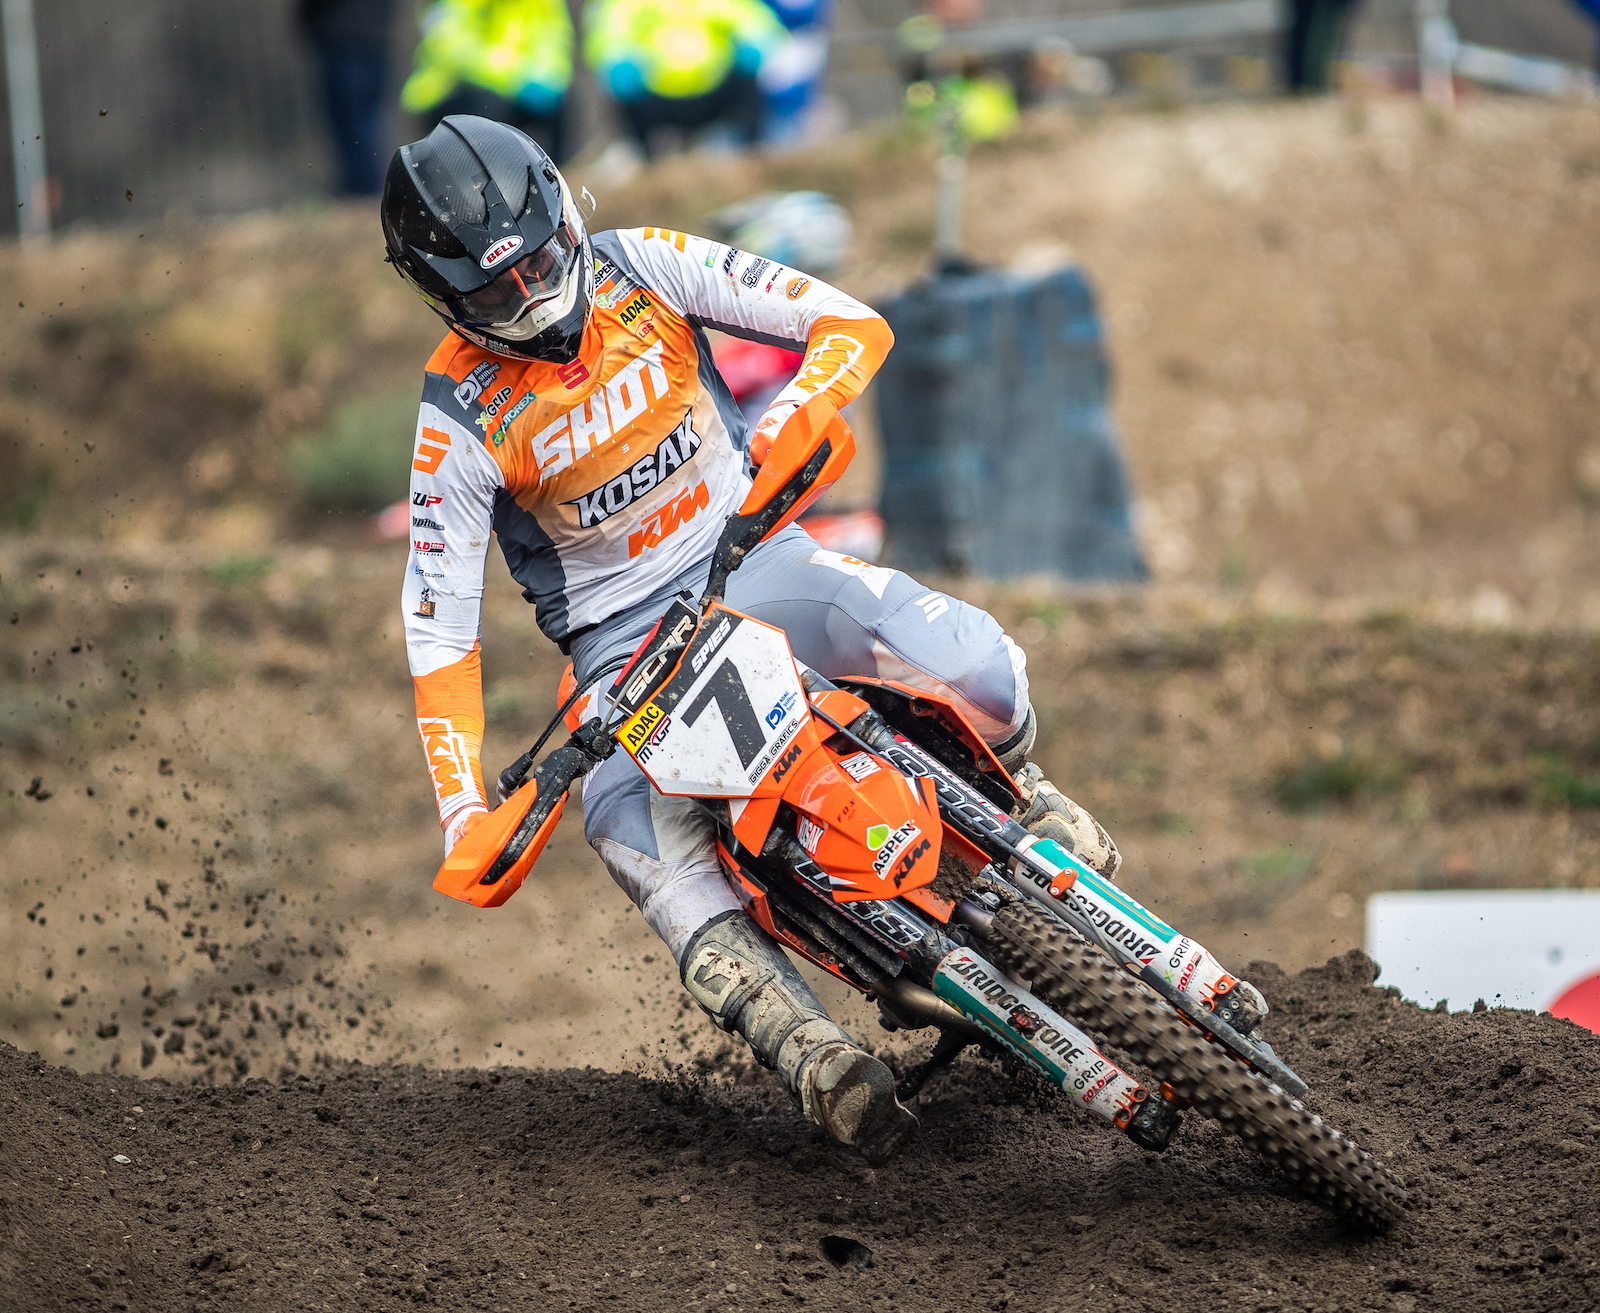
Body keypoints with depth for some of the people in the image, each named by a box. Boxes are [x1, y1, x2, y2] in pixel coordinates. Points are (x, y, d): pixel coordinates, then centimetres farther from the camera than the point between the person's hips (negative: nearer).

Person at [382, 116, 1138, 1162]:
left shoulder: (645, 268, -5)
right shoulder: (460, 422, -9)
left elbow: (853, 325, -6)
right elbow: (440, 627, -8)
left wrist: (790, 424, -27)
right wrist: (463, 814, -19)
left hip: (753, 558, 1)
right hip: (624, 638, -1)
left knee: (971, 664, -28)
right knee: (629, 818, -34)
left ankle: (1018, 789, 6)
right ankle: (800, 1044, -40)